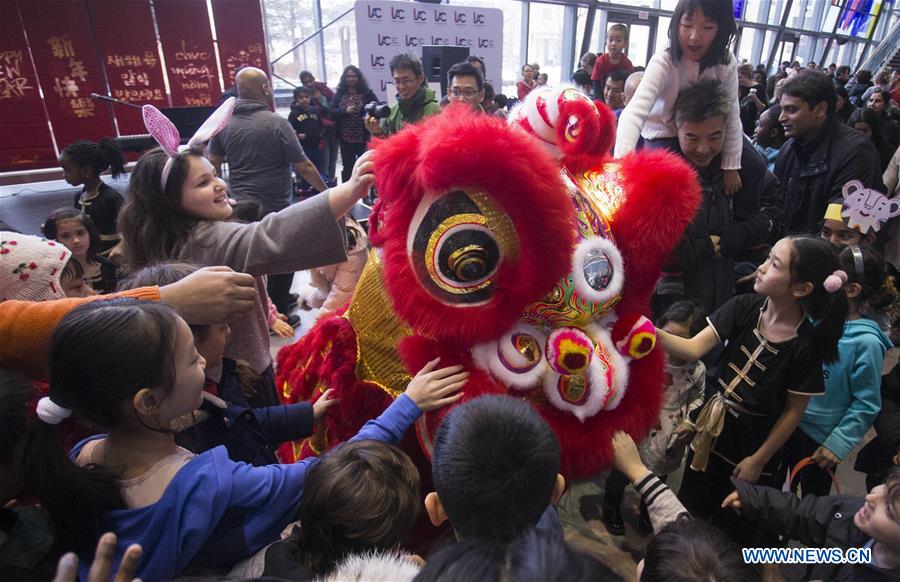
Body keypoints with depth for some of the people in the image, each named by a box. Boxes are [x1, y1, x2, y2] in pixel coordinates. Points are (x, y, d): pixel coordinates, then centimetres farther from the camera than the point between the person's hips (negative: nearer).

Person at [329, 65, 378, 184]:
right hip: (345, 138, 2)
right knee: (348, 167, 10)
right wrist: (345, 111, -16)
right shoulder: (339, 94, 8)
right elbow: (331, 112, 2)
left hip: (363, 137, -2)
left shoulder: (367, 92, 2)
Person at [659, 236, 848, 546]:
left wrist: (759, 460, -6)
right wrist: (652, 331, -40)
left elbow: (793, 412, -13)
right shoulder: (744, 307, -14)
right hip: (712, 427, 4)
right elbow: (693, 348, -21)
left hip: (753, 443, -4)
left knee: (732, 527, 19)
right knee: (688, 510, 24)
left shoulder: (806, 345, -22)